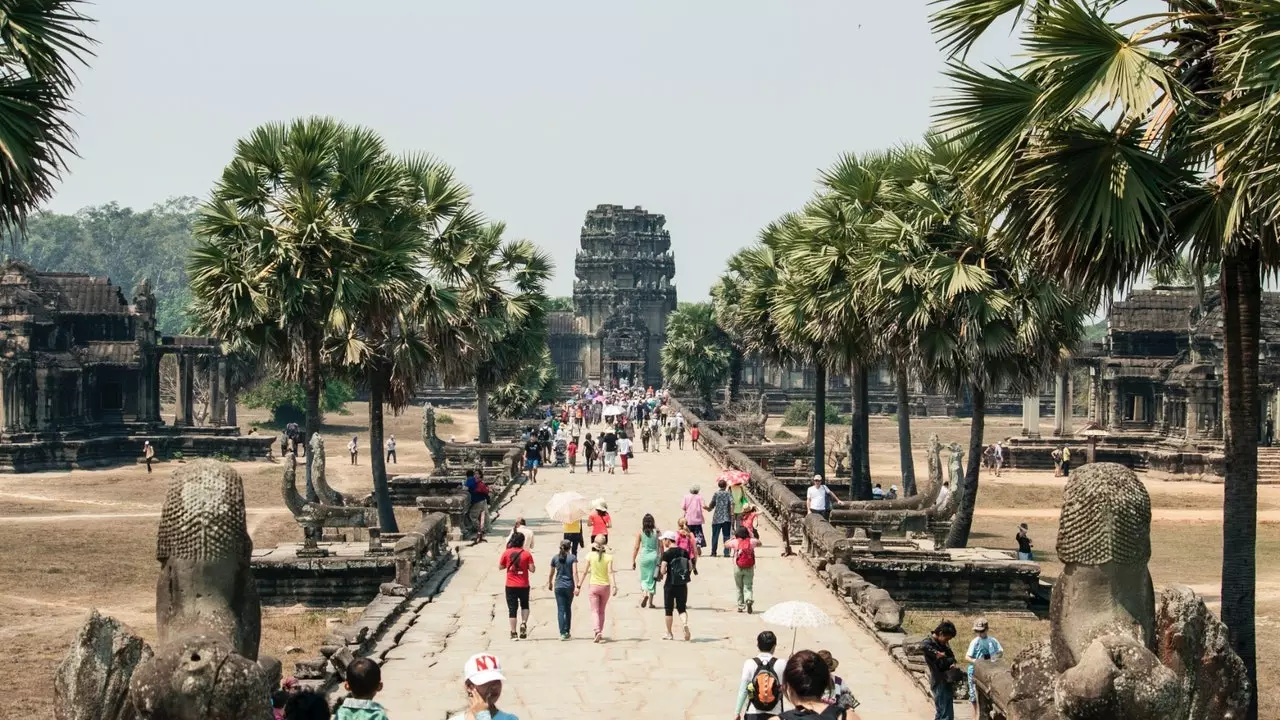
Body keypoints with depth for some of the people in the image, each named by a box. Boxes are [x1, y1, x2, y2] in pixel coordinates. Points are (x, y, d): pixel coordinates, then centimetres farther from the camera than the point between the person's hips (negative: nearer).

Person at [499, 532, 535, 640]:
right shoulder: (526, 554, -6)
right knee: (525, 605, 20)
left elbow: (500, 567, 3)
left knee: (512, 609, 4)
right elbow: (532, 569, -9)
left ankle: (513, 633, 2)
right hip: (523, 585, 0)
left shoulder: (507, 552, -4)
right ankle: (524, 623, -4)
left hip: (510, 585, 0)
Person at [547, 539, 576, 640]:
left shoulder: (555, 558, 3)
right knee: (568, 609, 16)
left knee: (560, 610, -1)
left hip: (558, 586, 0)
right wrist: (576, 586, -14)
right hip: (569, 586, 0)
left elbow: (551, 573, 11)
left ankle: (562, 633, -11)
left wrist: (550, 584, 27)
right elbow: (574, 572, -12)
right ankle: (567, 632, 22)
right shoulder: (573, 557, -4)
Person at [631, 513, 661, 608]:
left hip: (644, 557, 0)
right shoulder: (657, 532, -2)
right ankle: (650, 602, 9)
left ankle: (645, 593, -12)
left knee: (644, 578, 15)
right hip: (654, 556, 0)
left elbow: (636, 547, -2)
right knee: (652, 579, 8)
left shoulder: (640, 533, -3)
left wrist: (633, 561, 4)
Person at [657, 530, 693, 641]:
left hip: (670, 584, -4)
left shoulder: (667, 553, -12)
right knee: (682, 608, 10)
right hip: (682, 585, 4)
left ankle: (669, 634, 17)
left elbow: (663, 570, -17)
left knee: (669, 609, 10)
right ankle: (685, 623, -19)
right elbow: (691, 568, 5)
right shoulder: (684, 552, 3)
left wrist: (662, 573, 5)